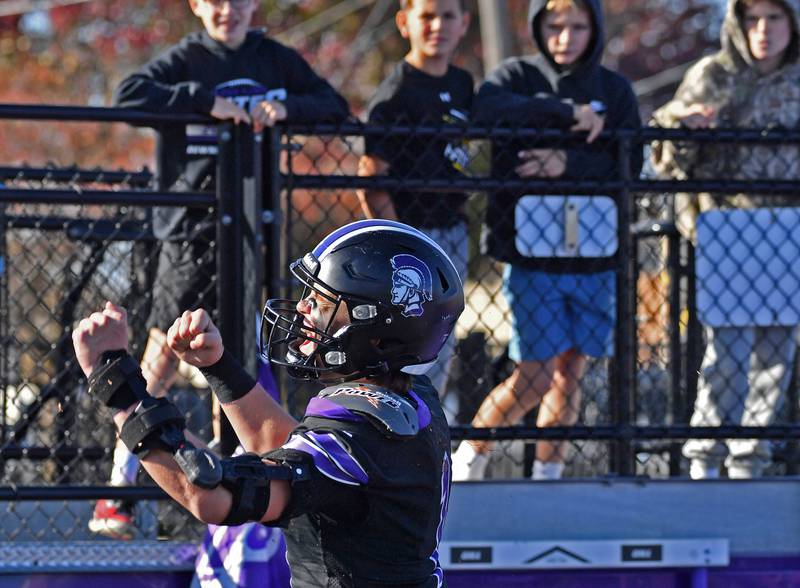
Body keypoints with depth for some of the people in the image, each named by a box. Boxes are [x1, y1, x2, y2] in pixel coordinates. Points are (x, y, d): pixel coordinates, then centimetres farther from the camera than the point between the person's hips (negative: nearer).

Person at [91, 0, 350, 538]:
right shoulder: (184, 60, -2)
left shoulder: (274, 60, 10)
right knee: (162, 359, -6)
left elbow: (334, 106, 10)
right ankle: (118, 492, -3)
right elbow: (130, 95, -17)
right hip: (190, 230, -4)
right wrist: (206, 101, -22)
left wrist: (284, 108, -9)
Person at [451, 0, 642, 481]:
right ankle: (471, 455, 16)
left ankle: (548, 474, 18)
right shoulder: (518, 76, 1)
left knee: (571, 370, 6)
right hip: (532, 249, -3)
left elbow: (630, 165, -3)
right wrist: (567, 112, -24)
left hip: (594, 253, 3)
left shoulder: (615, 90, 9)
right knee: (534, 378, -5)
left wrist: (570, 164, -18)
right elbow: (487, 108, -22)